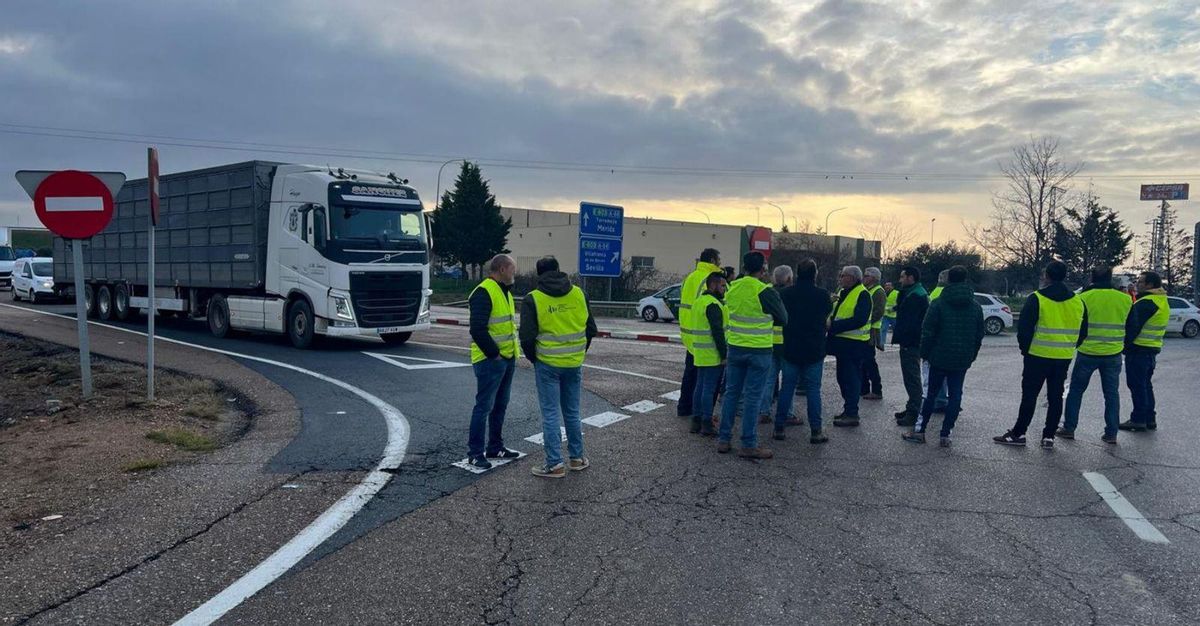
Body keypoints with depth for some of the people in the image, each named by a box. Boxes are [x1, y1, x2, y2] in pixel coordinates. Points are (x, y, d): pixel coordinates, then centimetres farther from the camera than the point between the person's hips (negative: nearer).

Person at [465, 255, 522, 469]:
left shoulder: (505, 292, 15)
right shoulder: (483, 293, -17)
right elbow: (477, 329, -23)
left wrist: (512, 351, 14)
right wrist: (493, 353, -17)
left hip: (507, 359, 10)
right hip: (490, 361, -9)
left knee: (500, 405, 16)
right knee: (484, 406, -4)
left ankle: (495, 447, 27)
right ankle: (475, 453, 4)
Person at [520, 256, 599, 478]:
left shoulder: (533, 299, -9)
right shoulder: (578, 294, 2)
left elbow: (527, 337, -12)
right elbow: (591, 329, 6)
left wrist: (533, 359, 5)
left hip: (548, 365, -4)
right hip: (574, 364, 4)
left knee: (551, 414, 4)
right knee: (572, 413, 17)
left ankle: (555, 464, 7)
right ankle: (577, 457, 26)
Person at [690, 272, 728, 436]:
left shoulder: (699, 301, 15)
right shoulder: (713, 305, -16)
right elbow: (717, 332, -21)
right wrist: (724, 355, -18)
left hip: (700, 354, 9)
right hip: (713, 355, -9)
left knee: (700, 386, 13)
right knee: (709, 389, -5)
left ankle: (696, 421, 18)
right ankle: (706, 424, -1)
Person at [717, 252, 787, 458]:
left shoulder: (732, 288, 1)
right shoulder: (766, 292, -15)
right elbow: (783, 319, -5)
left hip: (735, 347, 5)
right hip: (759, 351, -5)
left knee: (731, 393, 13)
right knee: (753, 397, 1)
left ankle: (723, 439, 18)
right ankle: (748, 445, 6)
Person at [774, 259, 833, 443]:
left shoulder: (785, 293, -4)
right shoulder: (822, 295, -10)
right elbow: (828, 313, 9)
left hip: (790, 349, 2)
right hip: (814, 351, -2)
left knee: (787, 388, 9)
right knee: (813, 390, 3)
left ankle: (779, 427, 12)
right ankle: (816, 431, 4)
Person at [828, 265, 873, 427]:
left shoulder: (862, 295, -13)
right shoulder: (843, 293, 16)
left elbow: (859, 320, -23)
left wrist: (834, 326, -23)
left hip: (854, 343, -10)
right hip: (842, 341, 10)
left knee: (851, 378, -6)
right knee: (843, 377, 15)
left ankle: (852, 415, -2)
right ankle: (848, 409, 26)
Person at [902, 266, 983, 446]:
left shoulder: (938, 304, -9)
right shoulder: (976, 306, 4)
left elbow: (927, 332, -9)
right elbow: (979, 336, 9)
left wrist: (925, 353, 2)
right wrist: (972, 355, 17)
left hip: (940, 357, -2)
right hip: (962, 360, 2)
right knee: (955, 394, 6)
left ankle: (920, 430, 11)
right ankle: (945, 435, 6)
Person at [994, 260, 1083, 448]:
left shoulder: (1037, 299, -12)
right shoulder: (1077, 302, 5)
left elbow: (1024, 328, -12)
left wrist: (1025, 348, 3)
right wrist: (1068, 348, 19)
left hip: (1038, 355, -4)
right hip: (1064, 357, 5)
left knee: (1029, 395, 2)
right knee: (1055, 396, 11)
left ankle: (1018, 433, 6)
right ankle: (1049, 436, 14)